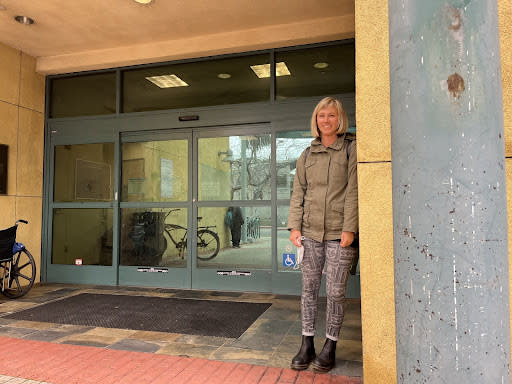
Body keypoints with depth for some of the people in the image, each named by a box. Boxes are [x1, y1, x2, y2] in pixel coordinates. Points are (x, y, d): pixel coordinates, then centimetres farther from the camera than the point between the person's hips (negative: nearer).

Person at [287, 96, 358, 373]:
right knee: (309, 289, 8)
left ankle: (330, 347, 19)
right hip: (310, 231, 4)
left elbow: (353, 191, -5)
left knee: (335, 292, 3)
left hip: (339, 233, -3)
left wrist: (349, 228, -12)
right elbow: (298, 193, 11)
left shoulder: (351, 149, 3)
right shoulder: (307, 155, 13)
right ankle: (307, 345, 20)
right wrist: (294, 226, 1)